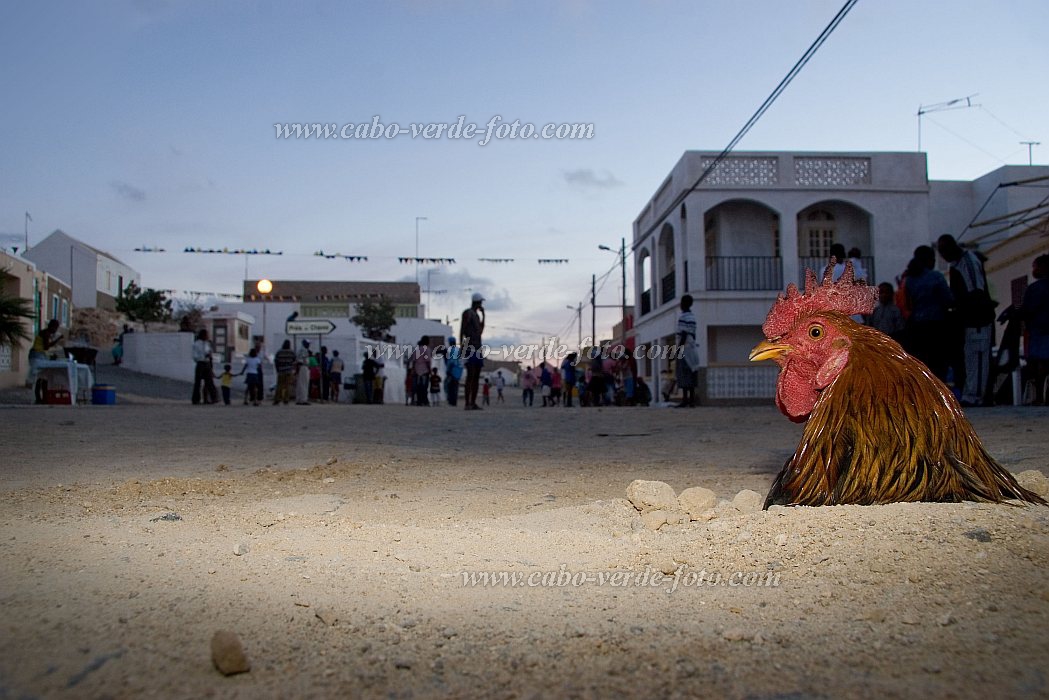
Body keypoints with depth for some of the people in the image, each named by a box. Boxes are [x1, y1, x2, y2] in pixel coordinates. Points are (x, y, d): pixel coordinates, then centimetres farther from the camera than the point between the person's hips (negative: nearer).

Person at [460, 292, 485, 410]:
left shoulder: (477, 315, 23)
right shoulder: (467, 313, -4)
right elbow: (462, 330, -11)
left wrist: (483, 315, 23)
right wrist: (462, 346, -20)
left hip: (478, 347, 9)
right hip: (470, 347, -9)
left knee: (477, 376, 4)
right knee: (470, 375, -15)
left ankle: (473, 403, 5)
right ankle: (468, 403, -17)